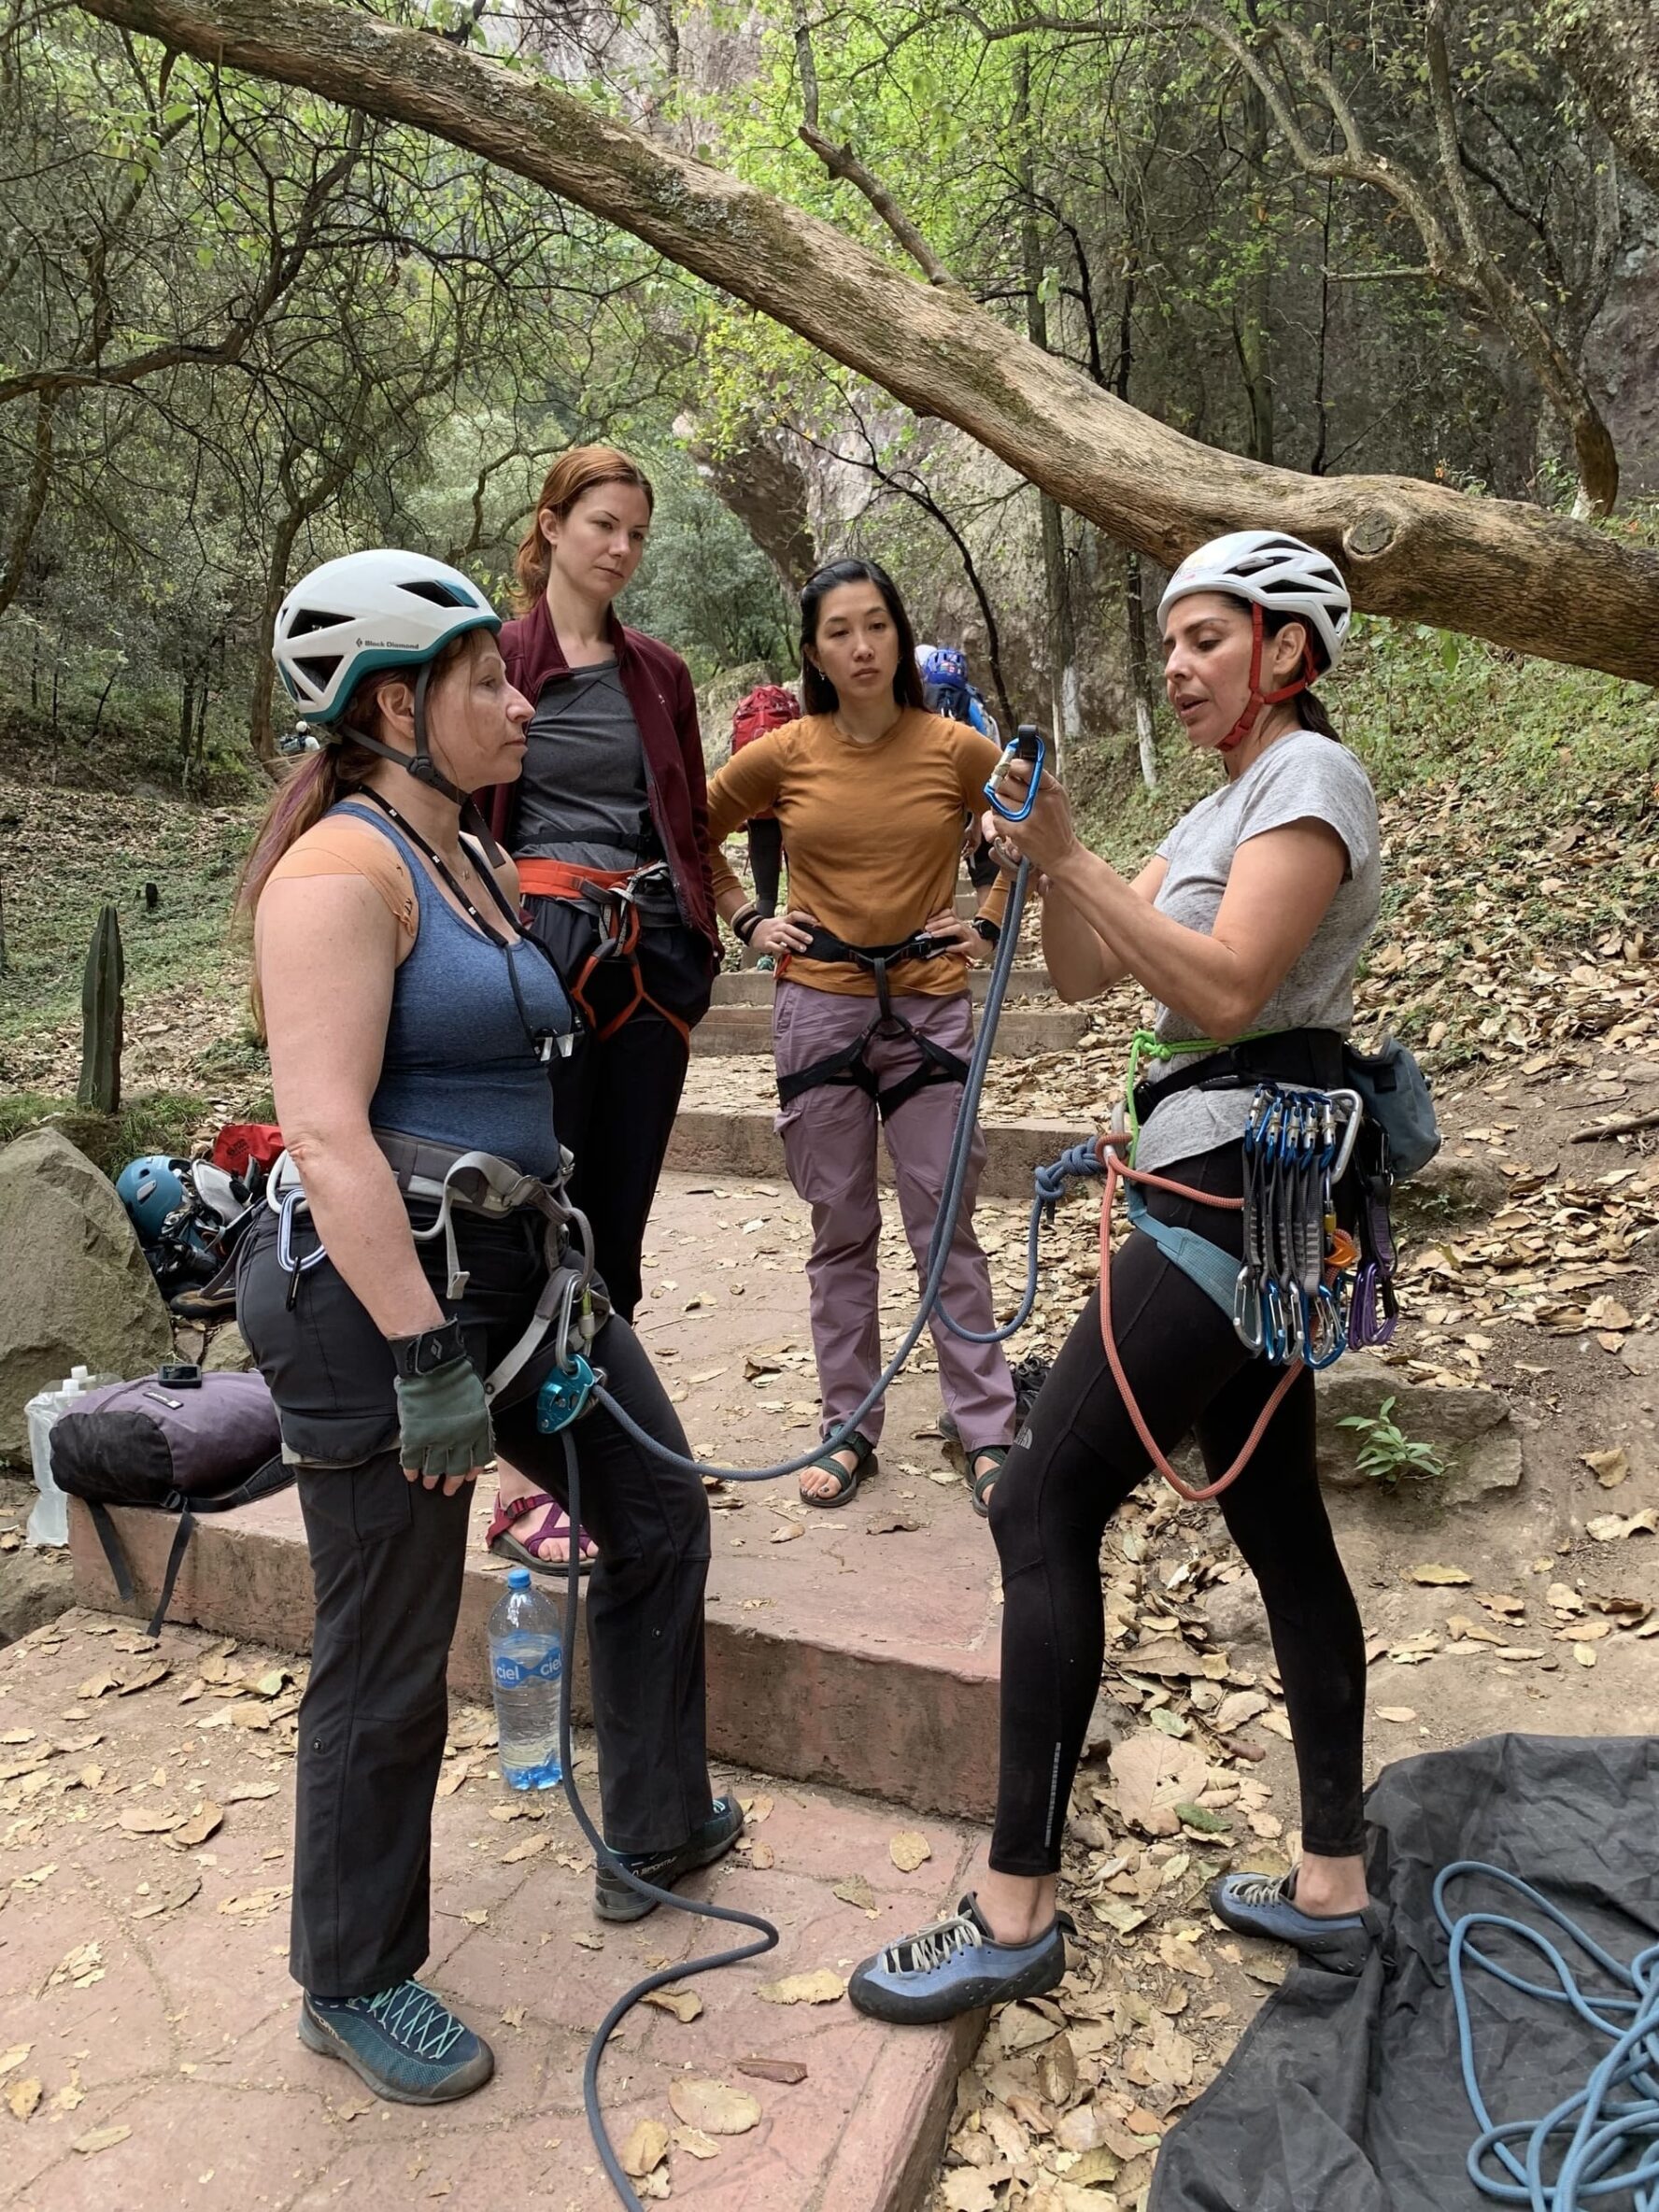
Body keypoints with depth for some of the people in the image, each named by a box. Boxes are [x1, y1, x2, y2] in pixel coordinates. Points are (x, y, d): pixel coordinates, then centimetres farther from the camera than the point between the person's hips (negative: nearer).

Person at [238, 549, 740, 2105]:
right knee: (390, 1657, 6)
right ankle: (354, 1987, 31)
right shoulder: (342, 868, -16)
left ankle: (656, 1830, 40)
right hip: (379, 1287, -9)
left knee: (658, 1514, 18)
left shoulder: (470, 860, 13)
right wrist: (427, 1359, -24)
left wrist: (558, 1260, 23)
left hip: (516, 1258, 10)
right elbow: (327, 1133, -23)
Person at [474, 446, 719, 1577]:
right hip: (541, 947, -4)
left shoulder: (659, 673, 14)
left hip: (655, 954, 4)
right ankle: (524, 1482, 8)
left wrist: (714, 923, 8)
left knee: (621, 1214, 8)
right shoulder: (495, 658, 1)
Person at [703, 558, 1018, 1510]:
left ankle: (988, 1431, 14)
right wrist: (747, 920, 5)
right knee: (841, 1231, 9)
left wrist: (990, 925, 5)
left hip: (930, 1002, -1)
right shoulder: (783, 755, 0)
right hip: (819, 1004, 1)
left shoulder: (955, 748, -2)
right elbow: (694, 833, 15)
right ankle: (849, 1431, 21)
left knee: (946, 1226, 2)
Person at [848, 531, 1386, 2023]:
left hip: (1243, 1178, -10)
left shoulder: (1311, 776, -7)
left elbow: (1229, 986, -20)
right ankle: (1334, 1889, 24)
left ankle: (1017, 1911, -1)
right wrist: (1047, 854, -3)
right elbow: (1085, 975, 13)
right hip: (1254, 1187, 10)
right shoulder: (1225, 804, 21)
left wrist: (1070, 856, -23)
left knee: (1044, 1506, -10)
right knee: (1279, 1523, 12)